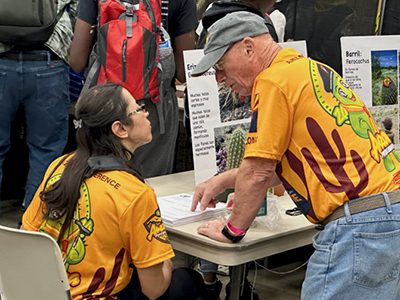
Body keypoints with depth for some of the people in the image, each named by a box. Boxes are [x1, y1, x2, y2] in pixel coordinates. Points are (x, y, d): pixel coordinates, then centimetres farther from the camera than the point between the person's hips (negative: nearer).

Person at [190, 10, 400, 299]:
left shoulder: (274, 80, -9)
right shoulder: (311, 69, 19)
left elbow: (258, 172, -7)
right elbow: (280, 161, 29)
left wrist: (232, 230, 8)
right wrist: (223, 181, 31)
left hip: (359, 223, -10)